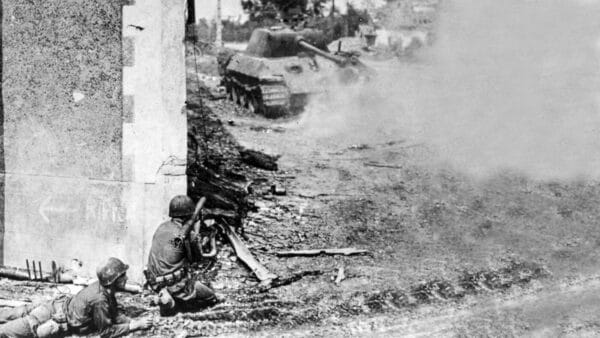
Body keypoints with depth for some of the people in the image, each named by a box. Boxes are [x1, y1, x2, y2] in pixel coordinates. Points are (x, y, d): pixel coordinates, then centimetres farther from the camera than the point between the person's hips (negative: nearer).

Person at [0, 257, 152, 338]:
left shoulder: (102, 287, -6)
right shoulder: (100, 300, -33)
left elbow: (114, 315, 7)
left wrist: (133, 321, -8)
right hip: (57, 321, -8)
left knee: (19, 314, 22)